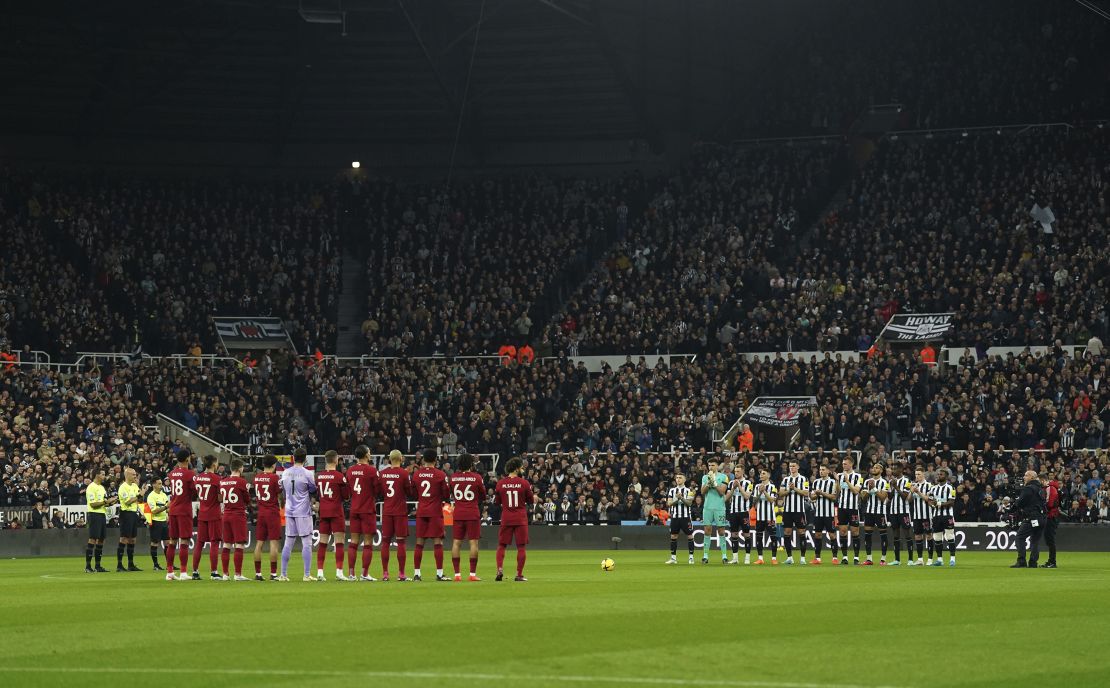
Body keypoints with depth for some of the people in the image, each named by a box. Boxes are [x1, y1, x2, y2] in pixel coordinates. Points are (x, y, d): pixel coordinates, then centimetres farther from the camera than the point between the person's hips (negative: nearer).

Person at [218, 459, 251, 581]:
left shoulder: (222, 481, 7)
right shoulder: (241, 482, -10)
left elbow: (221, 499, 14)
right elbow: (248, 500, -2)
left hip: (226, 515, 6)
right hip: (238, 515, -6)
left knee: (226, 545, 8)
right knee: (239, 545, -4)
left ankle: (225, 574, 9)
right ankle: (238, 574, -7)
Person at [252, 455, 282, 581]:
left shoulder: (256, 477, 6)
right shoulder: (274, 478, -10)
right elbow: (280, 496, -7)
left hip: (260, 513, 5)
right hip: (273, 512, -5)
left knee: (259, 543, 6)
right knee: (273, 543, -4)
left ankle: (257, 573, 7)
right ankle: (273, 574, -6)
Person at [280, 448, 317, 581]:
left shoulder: (285, 473, 4)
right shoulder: (306, 474, -10)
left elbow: (284, 490, 13)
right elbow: (313, 491, -1)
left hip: (289, 511, 5)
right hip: (303, 512, -5)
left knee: (288, 544, 9)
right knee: (307, 543, -1)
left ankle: (283, 575, 9)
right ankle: (307, 575, -5)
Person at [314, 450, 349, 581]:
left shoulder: (318, 475, 4)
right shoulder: (339, 476, -11)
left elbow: (316, 494, 13)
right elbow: (346, 496, -7)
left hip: (323, 511, 5)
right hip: (336, 512, -5)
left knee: (322, 542, 9)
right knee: (339, 541, -3)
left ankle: (319, 572, 7)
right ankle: (339, 572, -9)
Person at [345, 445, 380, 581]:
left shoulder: (350, 471, 5)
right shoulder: (371, 470, -11)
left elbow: (348, 490, 9)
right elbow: (377, 490, -7)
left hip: (354, 510, 5)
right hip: (368, 510, -5)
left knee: (353, 542, 7)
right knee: (368, 543, -1)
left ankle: (351, 573, 6)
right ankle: (365, 574, -4)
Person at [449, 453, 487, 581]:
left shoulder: (453, 477, 2)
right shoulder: (476, 477, -5)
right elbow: (484, 496, 7)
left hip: (458, 514, 3)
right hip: (473, 514, -3)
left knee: (456, 543, 5)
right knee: (473, 542, -1)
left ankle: (457, 574, 3)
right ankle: (473, 574, -5)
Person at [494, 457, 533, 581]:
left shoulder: (500, 483, -1)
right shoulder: (524, 483, -7)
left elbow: (498, 501, 9)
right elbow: (530, 500, 4)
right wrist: (534, 497, 24)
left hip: (506, 518, 2)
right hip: (521, 519, -2)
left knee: (501, 545, 12)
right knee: (521, 546, 4)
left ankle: (500, 570, -5)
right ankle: (519, 575, 2)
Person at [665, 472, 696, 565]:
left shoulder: (688, 490, 2)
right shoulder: (672, 490, 11)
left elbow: (689, 503, -8)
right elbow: (669, 503, 2)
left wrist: (682, 498, -23)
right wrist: (676, 499, -14)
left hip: (686, 516, -3)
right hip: (675, 516, 3)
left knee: (689, 536, -3)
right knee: (673, 536, 3)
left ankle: (691, 557, 2)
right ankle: (673, 558, 9)